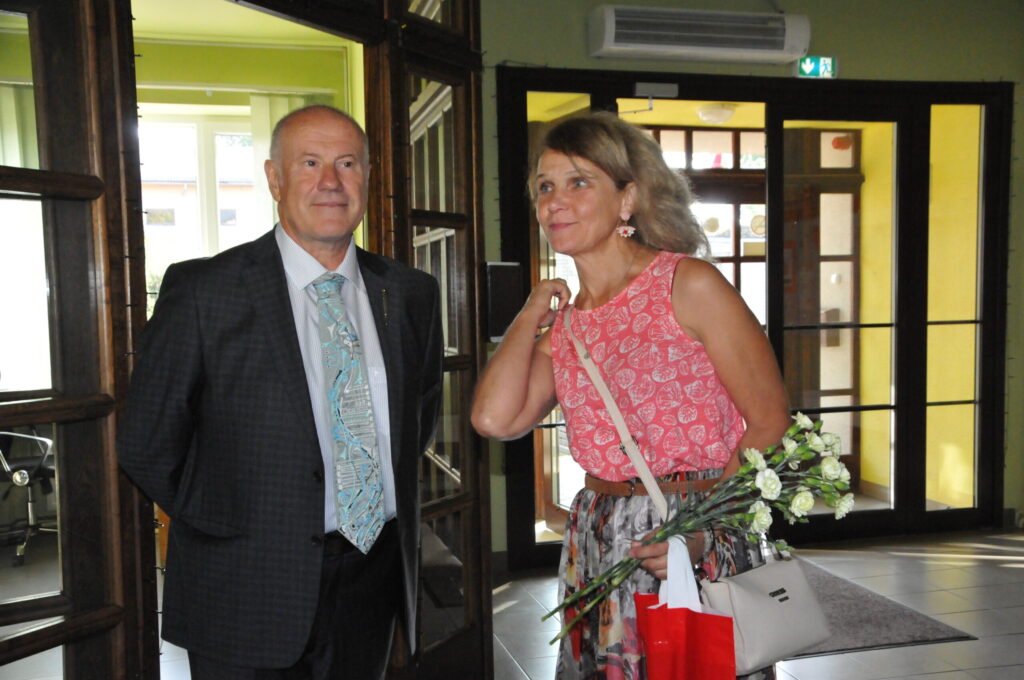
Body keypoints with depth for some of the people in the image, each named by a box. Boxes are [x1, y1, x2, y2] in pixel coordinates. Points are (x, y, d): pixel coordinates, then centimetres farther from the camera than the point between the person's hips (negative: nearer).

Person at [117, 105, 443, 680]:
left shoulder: (412, 293, 3)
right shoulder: (203, 290, -9)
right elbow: (148, 442, -5)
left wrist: (392, 498, 9)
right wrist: (231, 528, -2)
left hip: (376, 578, 4)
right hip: (251, 590, -3)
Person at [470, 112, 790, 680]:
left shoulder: (688, 285, -9)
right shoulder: (564, 324, 8)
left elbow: (771, 423, -11)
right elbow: (495, 418, -8)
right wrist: (533, 313, 3)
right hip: (597, 545, 5)